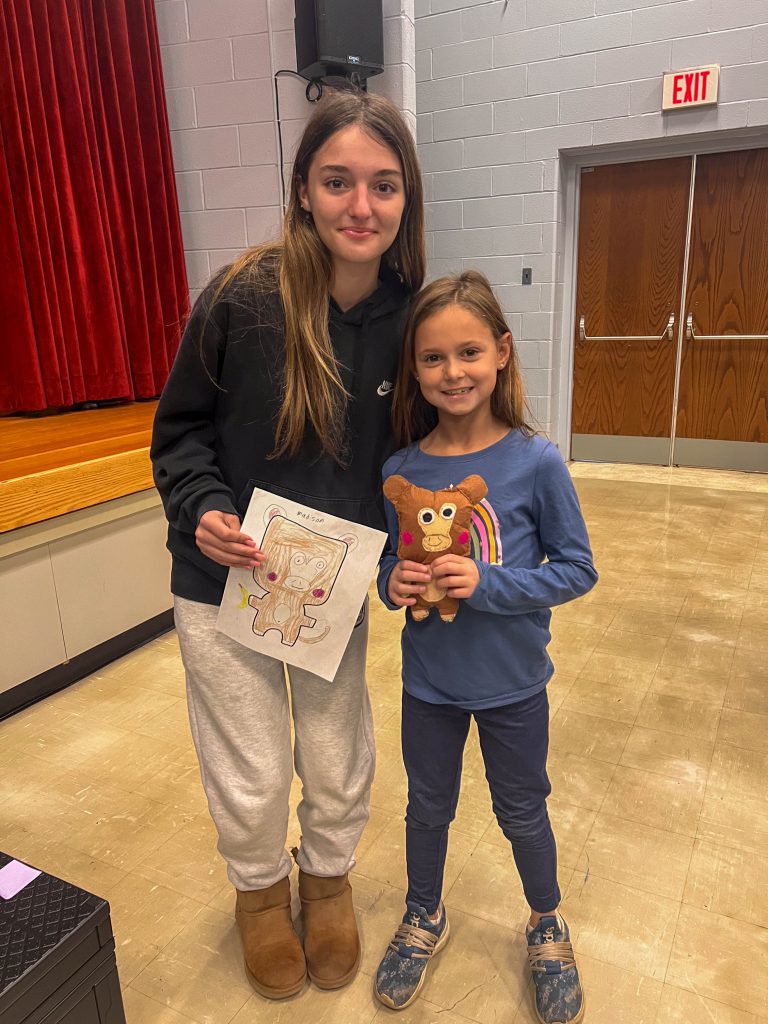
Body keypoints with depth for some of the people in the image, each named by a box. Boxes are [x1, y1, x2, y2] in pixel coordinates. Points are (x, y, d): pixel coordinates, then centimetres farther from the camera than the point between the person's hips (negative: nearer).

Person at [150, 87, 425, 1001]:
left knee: (340, 768, 17)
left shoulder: (410, 316, -8)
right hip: (225, 584, -2)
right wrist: (204, 509, -21)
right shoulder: (243, 297, -16)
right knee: (252, 782, 12)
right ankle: (259, 888, 48)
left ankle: (327, 876, 51)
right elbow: (180, 428, -5)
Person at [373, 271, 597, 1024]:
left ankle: (546, 925, 51)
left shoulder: (535, 463, -18)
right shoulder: (400, 470, -10)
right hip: (428, 681, 2)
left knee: (522, 812, 21)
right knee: (428, 806, 23)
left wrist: (488, 584, -25)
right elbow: (390, 567, 1)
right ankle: (424, 918, 52)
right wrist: (394, 585, -21)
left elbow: (577, 569, -13)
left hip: (513, 684, -2)